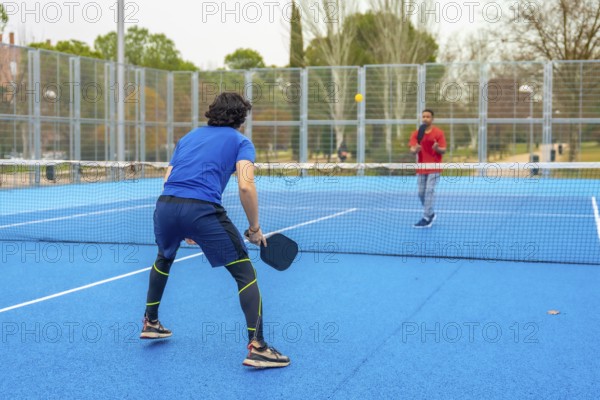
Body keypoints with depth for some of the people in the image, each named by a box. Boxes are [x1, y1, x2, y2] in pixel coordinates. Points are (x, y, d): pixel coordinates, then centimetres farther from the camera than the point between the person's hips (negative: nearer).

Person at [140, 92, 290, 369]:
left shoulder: (189, 137, 27)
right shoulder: (240, 142, 11)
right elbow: (245, 186, -7)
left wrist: (184, 228, 32)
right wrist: (255, 228, 4)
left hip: (165, 204, 6)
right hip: (202, 208, -6)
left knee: (164, 259, 36)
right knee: (244, 273, 4)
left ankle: (150, 322, 46)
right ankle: (256, 346, -5)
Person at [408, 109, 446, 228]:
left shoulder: (438, 133, -4)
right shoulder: (416, 133, 5)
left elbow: (443, 150, -6)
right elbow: (412, 150, -3)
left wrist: (437, 148, -28)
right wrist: (415, 149, -26)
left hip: (434, 169, -4)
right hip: (421, 168, 4)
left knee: (429, 192, -11)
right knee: (421, 193, 7)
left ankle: (426, 219, -9)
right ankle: (430, 214, 29)